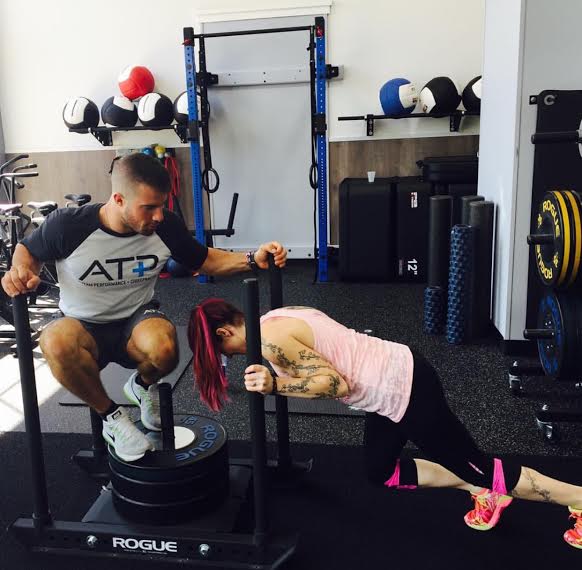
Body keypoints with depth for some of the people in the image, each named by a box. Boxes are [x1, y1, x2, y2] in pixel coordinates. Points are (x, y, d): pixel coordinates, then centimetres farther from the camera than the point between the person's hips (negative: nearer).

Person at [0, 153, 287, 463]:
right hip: (83, 327, 0)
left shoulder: (166, 226, -13)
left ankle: (143, 385, 5)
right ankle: (111, 417, -9)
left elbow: (204, 260, 2)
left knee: (164, 348, -36)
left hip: (137, 320, 1)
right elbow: (28, 250, 1)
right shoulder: (68, 225, -20)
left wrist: (253, 260, -15)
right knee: (56, 343, -37)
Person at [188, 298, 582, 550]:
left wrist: (275, 386, -24)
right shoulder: (277, 318, 10)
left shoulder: (270, 339, -19)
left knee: (476, 466, 6)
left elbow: (334, 383, -23)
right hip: (396, 377, 10)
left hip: (404, 390, -10)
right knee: (381, 473, 22)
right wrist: (278, 377, 18)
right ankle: (480, 491, 26)